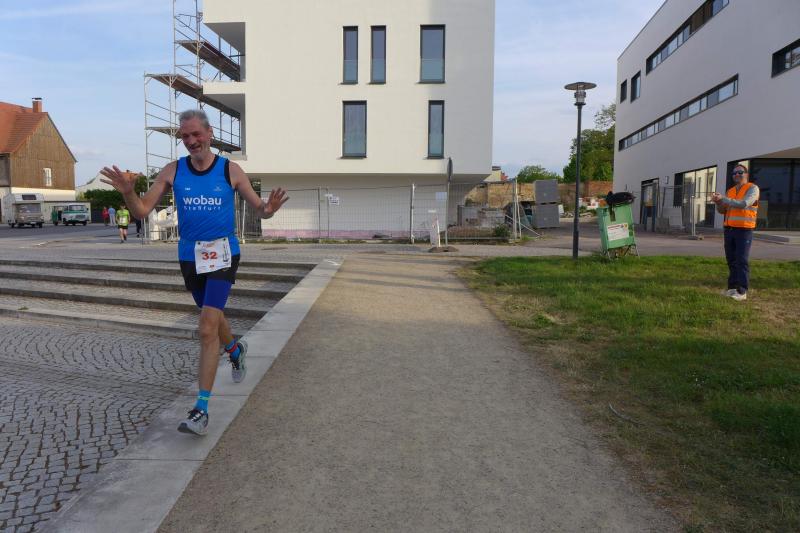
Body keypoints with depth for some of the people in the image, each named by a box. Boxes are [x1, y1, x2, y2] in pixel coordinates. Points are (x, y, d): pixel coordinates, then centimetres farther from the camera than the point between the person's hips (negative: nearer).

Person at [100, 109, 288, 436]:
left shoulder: (230, 170, -4)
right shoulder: (173, 172, 0)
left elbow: (258, 208, 1)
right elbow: (142, 211, 0)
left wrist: (269, 209, -23)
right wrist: (128, 192, -21)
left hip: (222, 255, -4)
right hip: (190, 255, 4)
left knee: (207, 328, -13)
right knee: (212, 316, 21)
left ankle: (202, 409, -7)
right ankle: (235, 350, 54)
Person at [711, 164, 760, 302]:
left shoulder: (753, 188, -6)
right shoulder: (730, 191, 14)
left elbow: (743, 204, -23)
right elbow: (722, 210, 11)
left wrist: (723, 198, -25)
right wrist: (718, 201, -10)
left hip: (744, 230, -6)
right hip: (729, 229, 6)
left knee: (742, 261, -10)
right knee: (731, 260, 6)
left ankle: (742, 292, -11)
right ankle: (733, 288, 12)